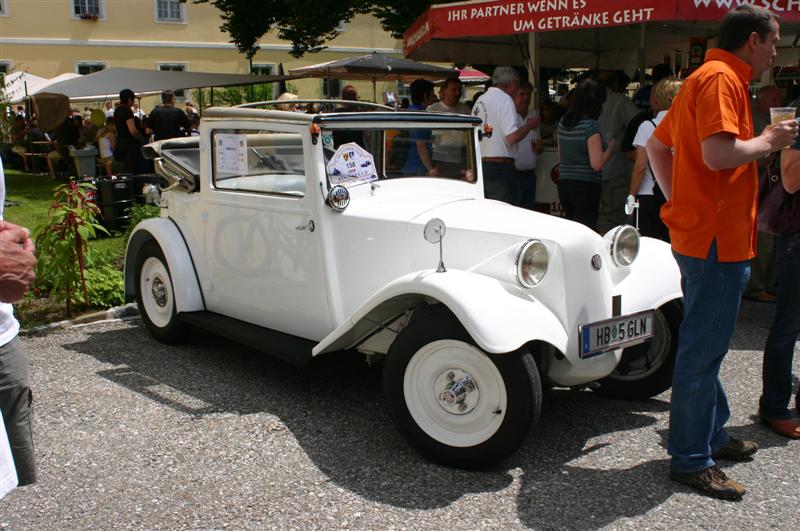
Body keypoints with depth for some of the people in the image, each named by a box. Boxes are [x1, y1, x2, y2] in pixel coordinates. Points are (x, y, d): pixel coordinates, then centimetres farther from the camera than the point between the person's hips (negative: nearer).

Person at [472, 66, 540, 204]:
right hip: (500, 166, -8)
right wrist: (529, 125, -2)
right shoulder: (505, 99, -10)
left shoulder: (480, 100, 15)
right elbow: (512, 137, -19)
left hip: (479, 165, 8)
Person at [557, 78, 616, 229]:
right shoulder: (591, 126, -15)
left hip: (563, 184, 7)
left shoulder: (562, 122, 7)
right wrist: (610, 147, -3)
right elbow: (597, 164, -17)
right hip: (586, 185, -7)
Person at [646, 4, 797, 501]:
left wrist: (678, 200, 16)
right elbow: (718, 154, -26)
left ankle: (712, 435, 33)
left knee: (705, 344, 19)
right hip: (716, 237, -11)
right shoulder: (722, 78, -13)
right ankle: (691, 460, 7)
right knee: (703, 350, -3)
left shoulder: (704, 77, 18)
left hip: (698, 232, 11)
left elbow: (657, 146, 22)